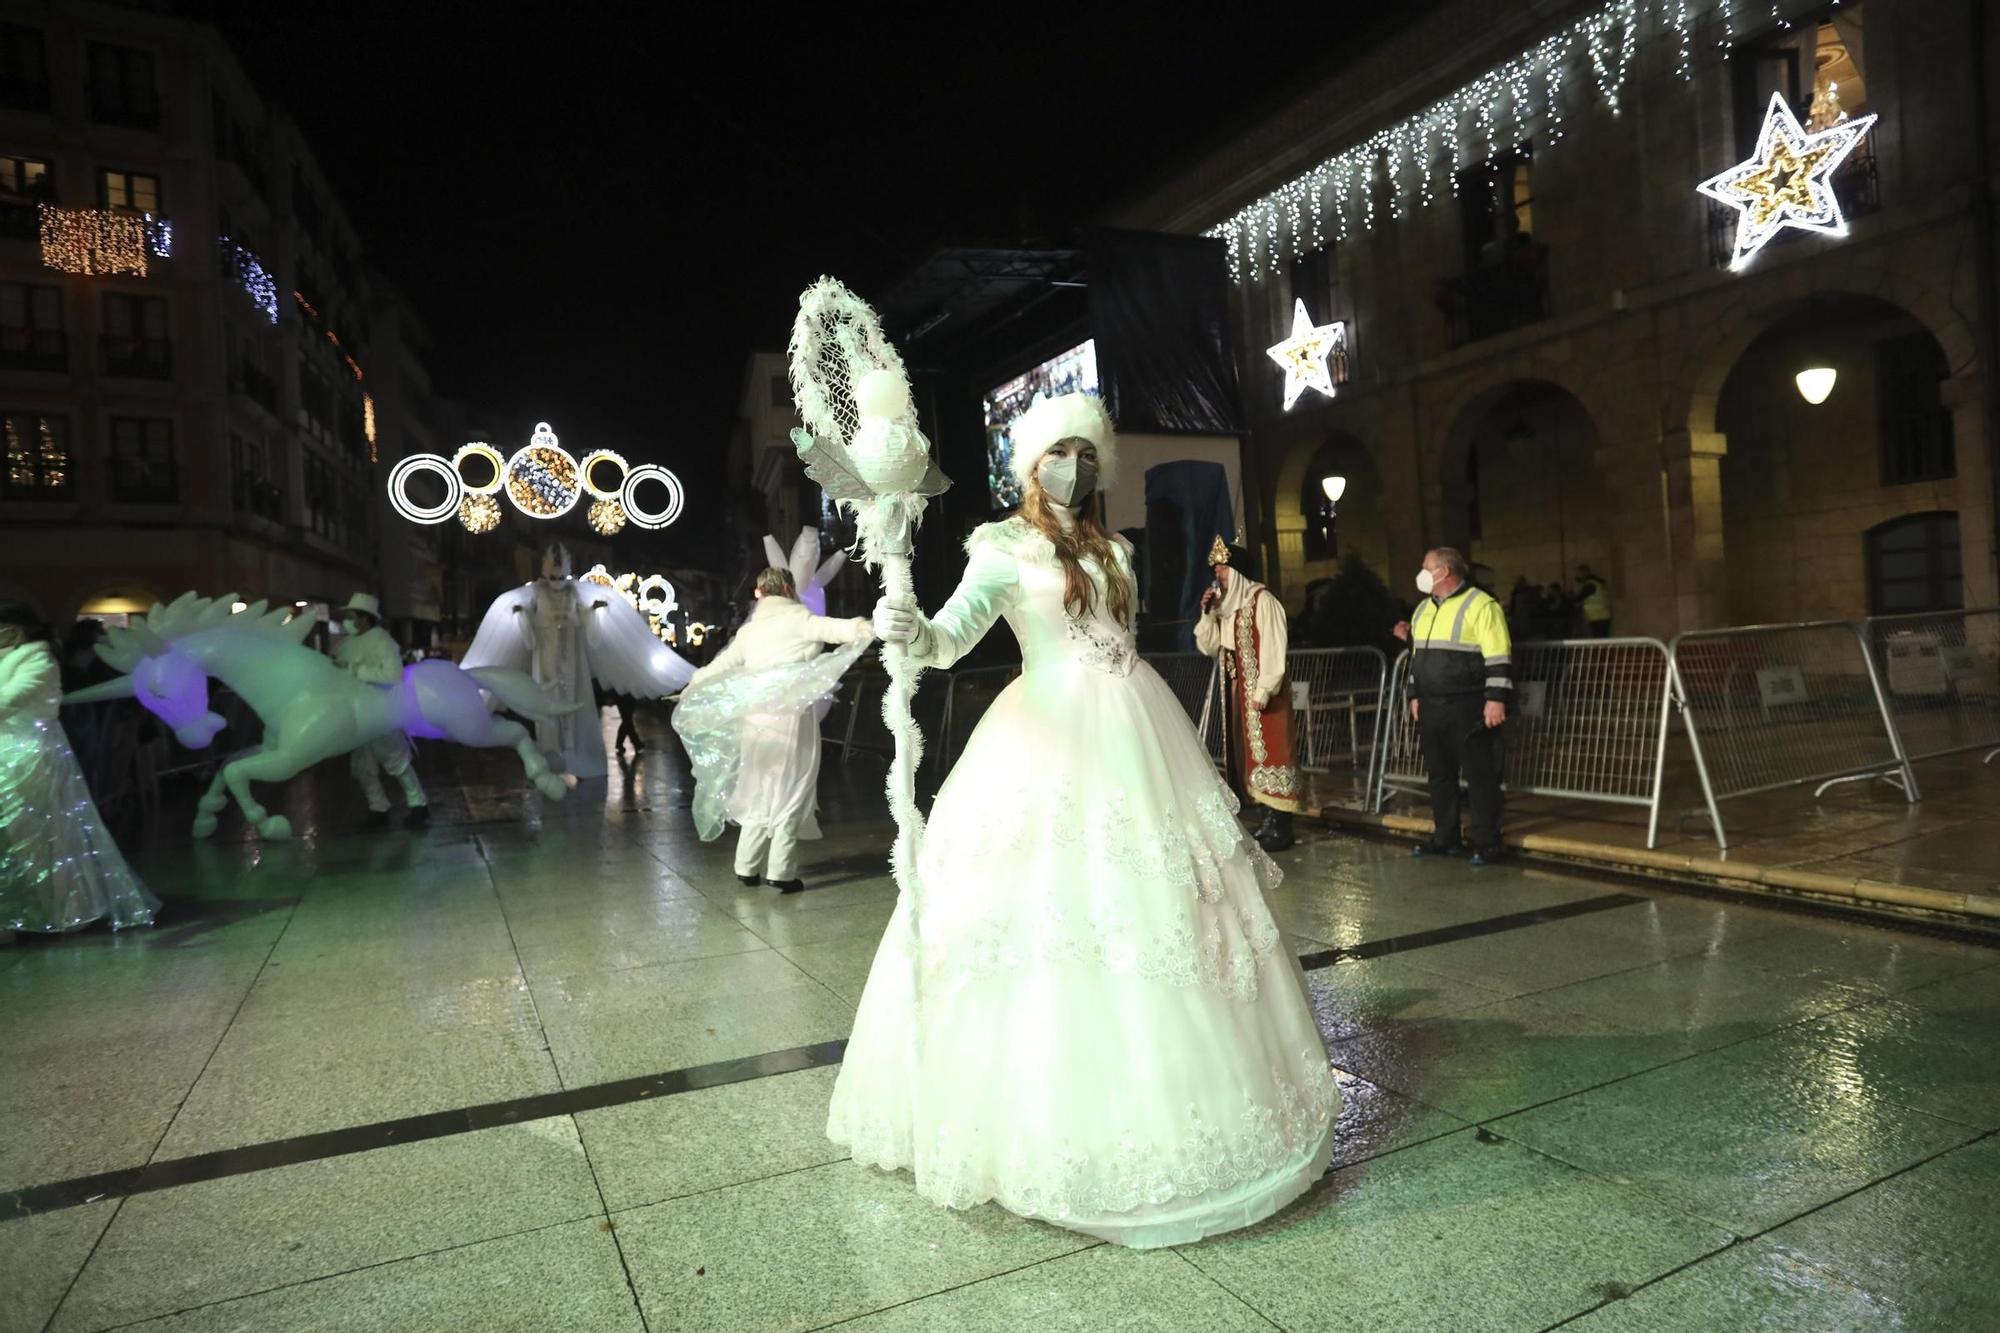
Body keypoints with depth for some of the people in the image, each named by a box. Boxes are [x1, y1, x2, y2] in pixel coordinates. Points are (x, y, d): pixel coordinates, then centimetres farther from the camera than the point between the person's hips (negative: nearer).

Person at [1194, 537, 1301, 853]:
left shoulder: (1262, 599, -10)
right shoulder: (1225, 604, 13)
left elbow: (1273, 649, -15)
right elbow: (1208, 646, 13)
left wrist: (1263, 691, -20)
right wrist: (1207, 614, -1)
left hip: (1262, 693, -8)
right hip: (1236, 691, 8)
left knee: (1269, 751, -7)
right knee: (1249, 752, 10)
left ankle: (1280, 827, -3)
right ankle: (1268, 819, 17)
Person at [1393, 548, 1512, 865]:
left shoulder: (1480, 605, -9)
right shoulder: (1424, 608, 16)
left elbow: (1498, 658, -14)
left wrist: (1496, 699, -19)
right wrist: (1414, 696, 20)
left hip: (1468, 708, -8)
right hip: (1432, 708, 8)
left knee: (1479, 775, -2)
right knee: (1439, 774, 12)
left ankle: (1487, 844, 4)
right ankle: (1444, 838, 22)